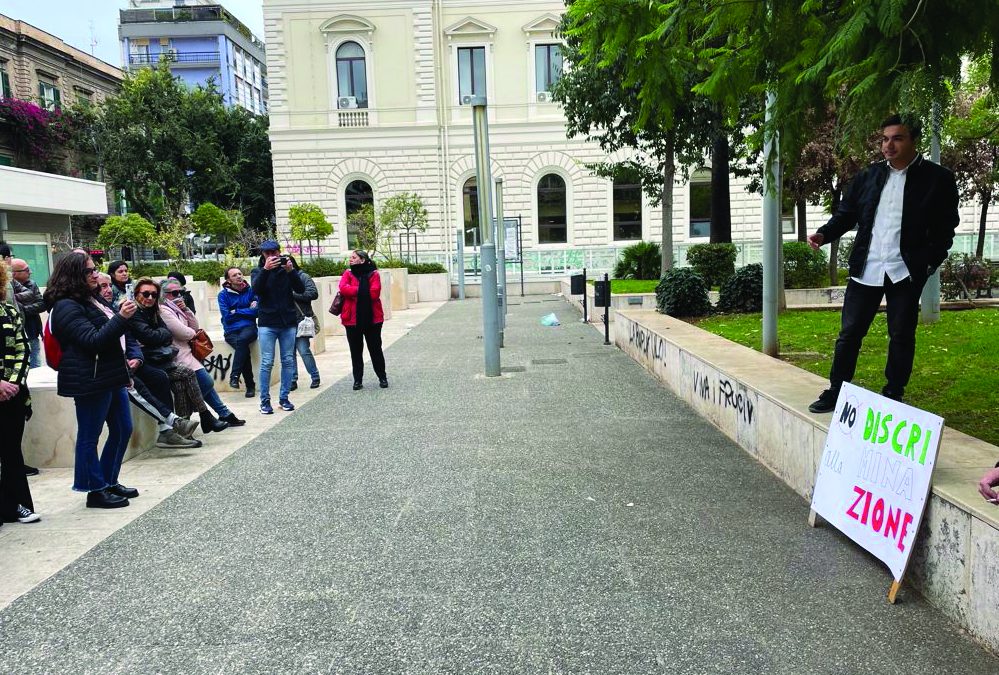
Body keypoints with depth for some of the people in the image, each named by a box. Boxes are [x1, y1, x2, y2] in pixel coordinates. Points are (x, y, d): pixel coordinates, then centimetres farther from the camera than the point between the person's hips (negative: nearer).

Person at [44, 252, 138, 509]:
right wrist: (121, 318, -25)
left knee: (123, 429, 15)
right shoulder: (66, 307, -12)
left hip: (112, 377, 10)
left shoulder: (93, 299, 16)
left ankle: (109, 481, 27)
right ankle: (96, 491, 11)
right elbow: (92, 341, -19)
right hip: (90, 381, -10)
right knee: (89, 437, 2)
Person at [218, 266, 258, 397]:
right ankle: (250, 386, -21)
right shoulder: (223, 294, 6)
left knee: (242, 340, -35)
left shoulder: (251, 291, 9)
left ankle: (234, 376, -30)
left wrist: (236, 311, -4)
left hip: (248, 327, 0)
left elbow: (256, 311, 0)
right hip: (231, 331, 0)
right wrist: (247, 310, -2)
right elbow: (226, 316, -4)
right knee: (244, 348, -29)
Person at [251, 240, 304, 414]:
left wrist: (291, 271, -18)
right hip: (267, 323, -2)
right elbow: (256, 289, -16)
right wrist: (266, 269, -26)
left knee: (288, 361, 5)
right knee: (267, 362, -4)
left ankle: (284, 398, 14)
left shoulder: (286, 268, 7)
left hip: (288, 322, 2)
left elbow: (301, 289, -5)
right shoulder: (258, 271, 4)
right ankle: (265, 400, 3)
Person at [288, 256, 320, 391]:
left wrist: (293, 294, -12)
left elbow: (314, 293, -11)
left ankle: (315, 377, 9)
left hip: (301, 319, -4)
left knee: (304, 350, -6)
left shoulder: (303, 277, 0)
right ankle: (293, 380, 15)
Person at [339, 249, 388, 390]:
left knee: (375, 349, 7)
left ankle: (382, 377, 20)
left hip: (372, 319, -2)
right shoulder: (348, 274, 6)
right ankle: (358, 380, 18)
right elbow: (343, 288, -13)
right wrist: (361, 290, -17)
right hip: (353, 319, 2)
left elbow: (374, 293, -15)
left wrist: (353, 292, -9)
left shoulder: (373, 274, -2)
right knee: (356, 351, 8)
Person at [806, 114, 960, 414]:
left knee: (901, 336, 7)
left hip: (906, 272, -2)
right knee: (849, 333, 5)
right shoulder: (867, 177, 10)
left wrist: (929, 263, -12)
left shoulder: (938, 178, 0)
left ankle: (893, 396, 18)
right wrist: (824, 234, -7)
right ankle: (836, 391, 13)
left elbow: (945, 228, -1)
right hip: (866, 269, 3)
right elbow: (846, 214, 11)